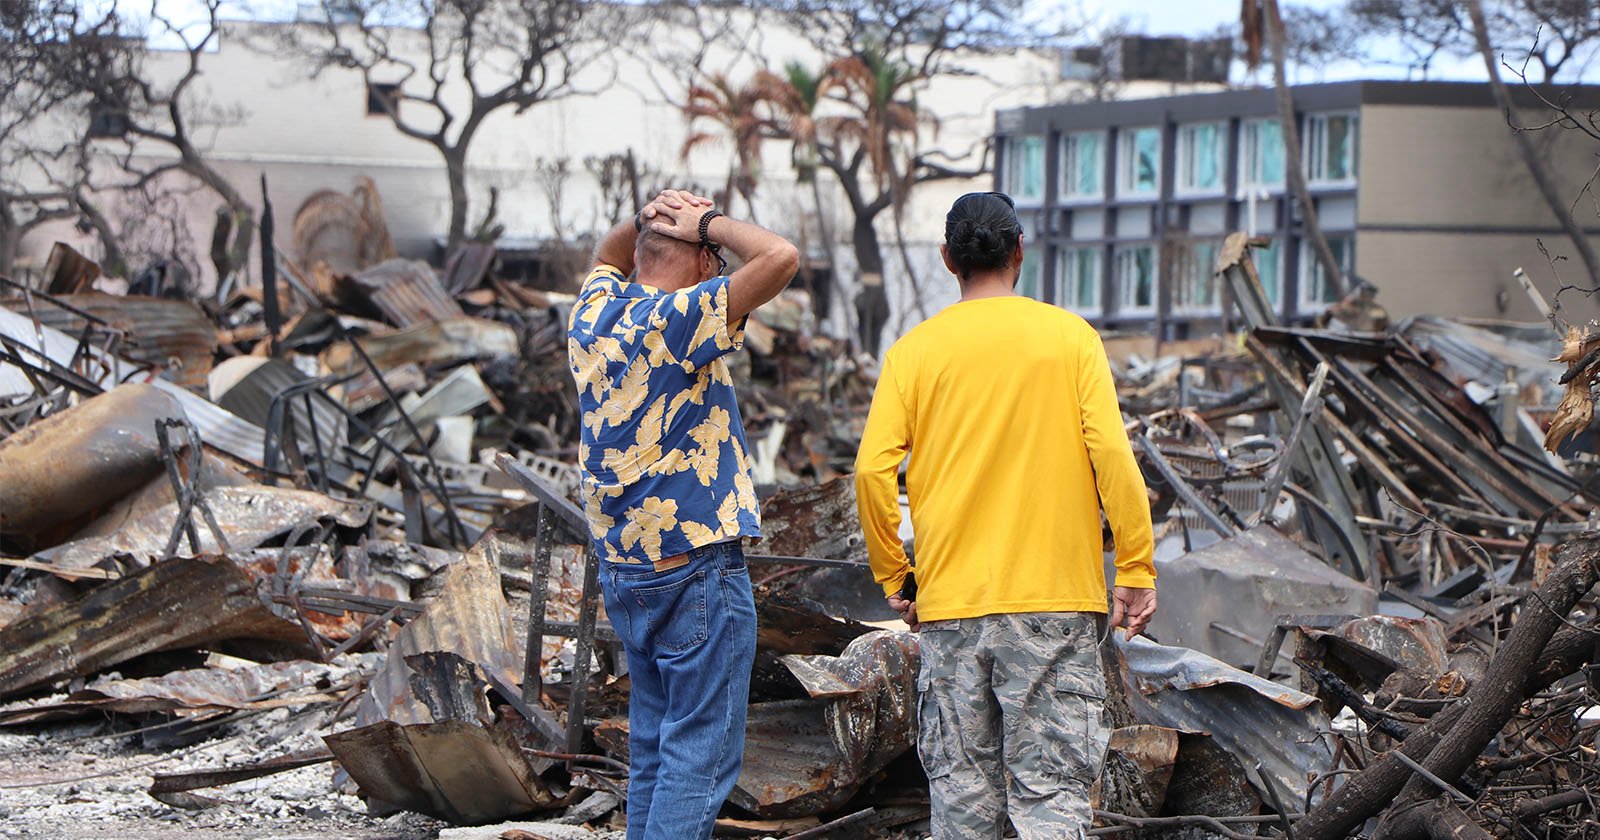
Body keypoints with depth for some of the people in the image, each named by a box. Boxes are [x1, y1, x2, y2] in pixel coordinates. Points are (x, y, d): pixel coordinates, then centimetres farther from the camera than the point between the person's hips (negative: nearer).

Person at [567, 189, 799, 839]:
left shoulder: (594, 313, 6)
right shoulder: (676, 320, -16)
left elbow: (608, 256, 30)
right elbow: (779, 257, -26)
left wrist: (646, 218, 10)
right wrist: (709, 224, -9)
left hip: (621, 568, 8)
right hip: (696, 564, -8)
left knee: (653, 747, 15)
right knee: (701, 754, -4)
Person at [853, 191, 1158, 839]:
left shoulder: (915, 349, 4)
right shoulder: (1070, 336, 1)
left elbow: (873, 468, -5)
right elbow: (1111, 452, -8)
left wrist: (892, 576, 7)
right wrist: (1136, 570, -3)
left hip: (950, 601, 1)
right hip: (1057, 599, -1)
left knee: (961, 787, 8)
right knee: (1052, 785, -1)